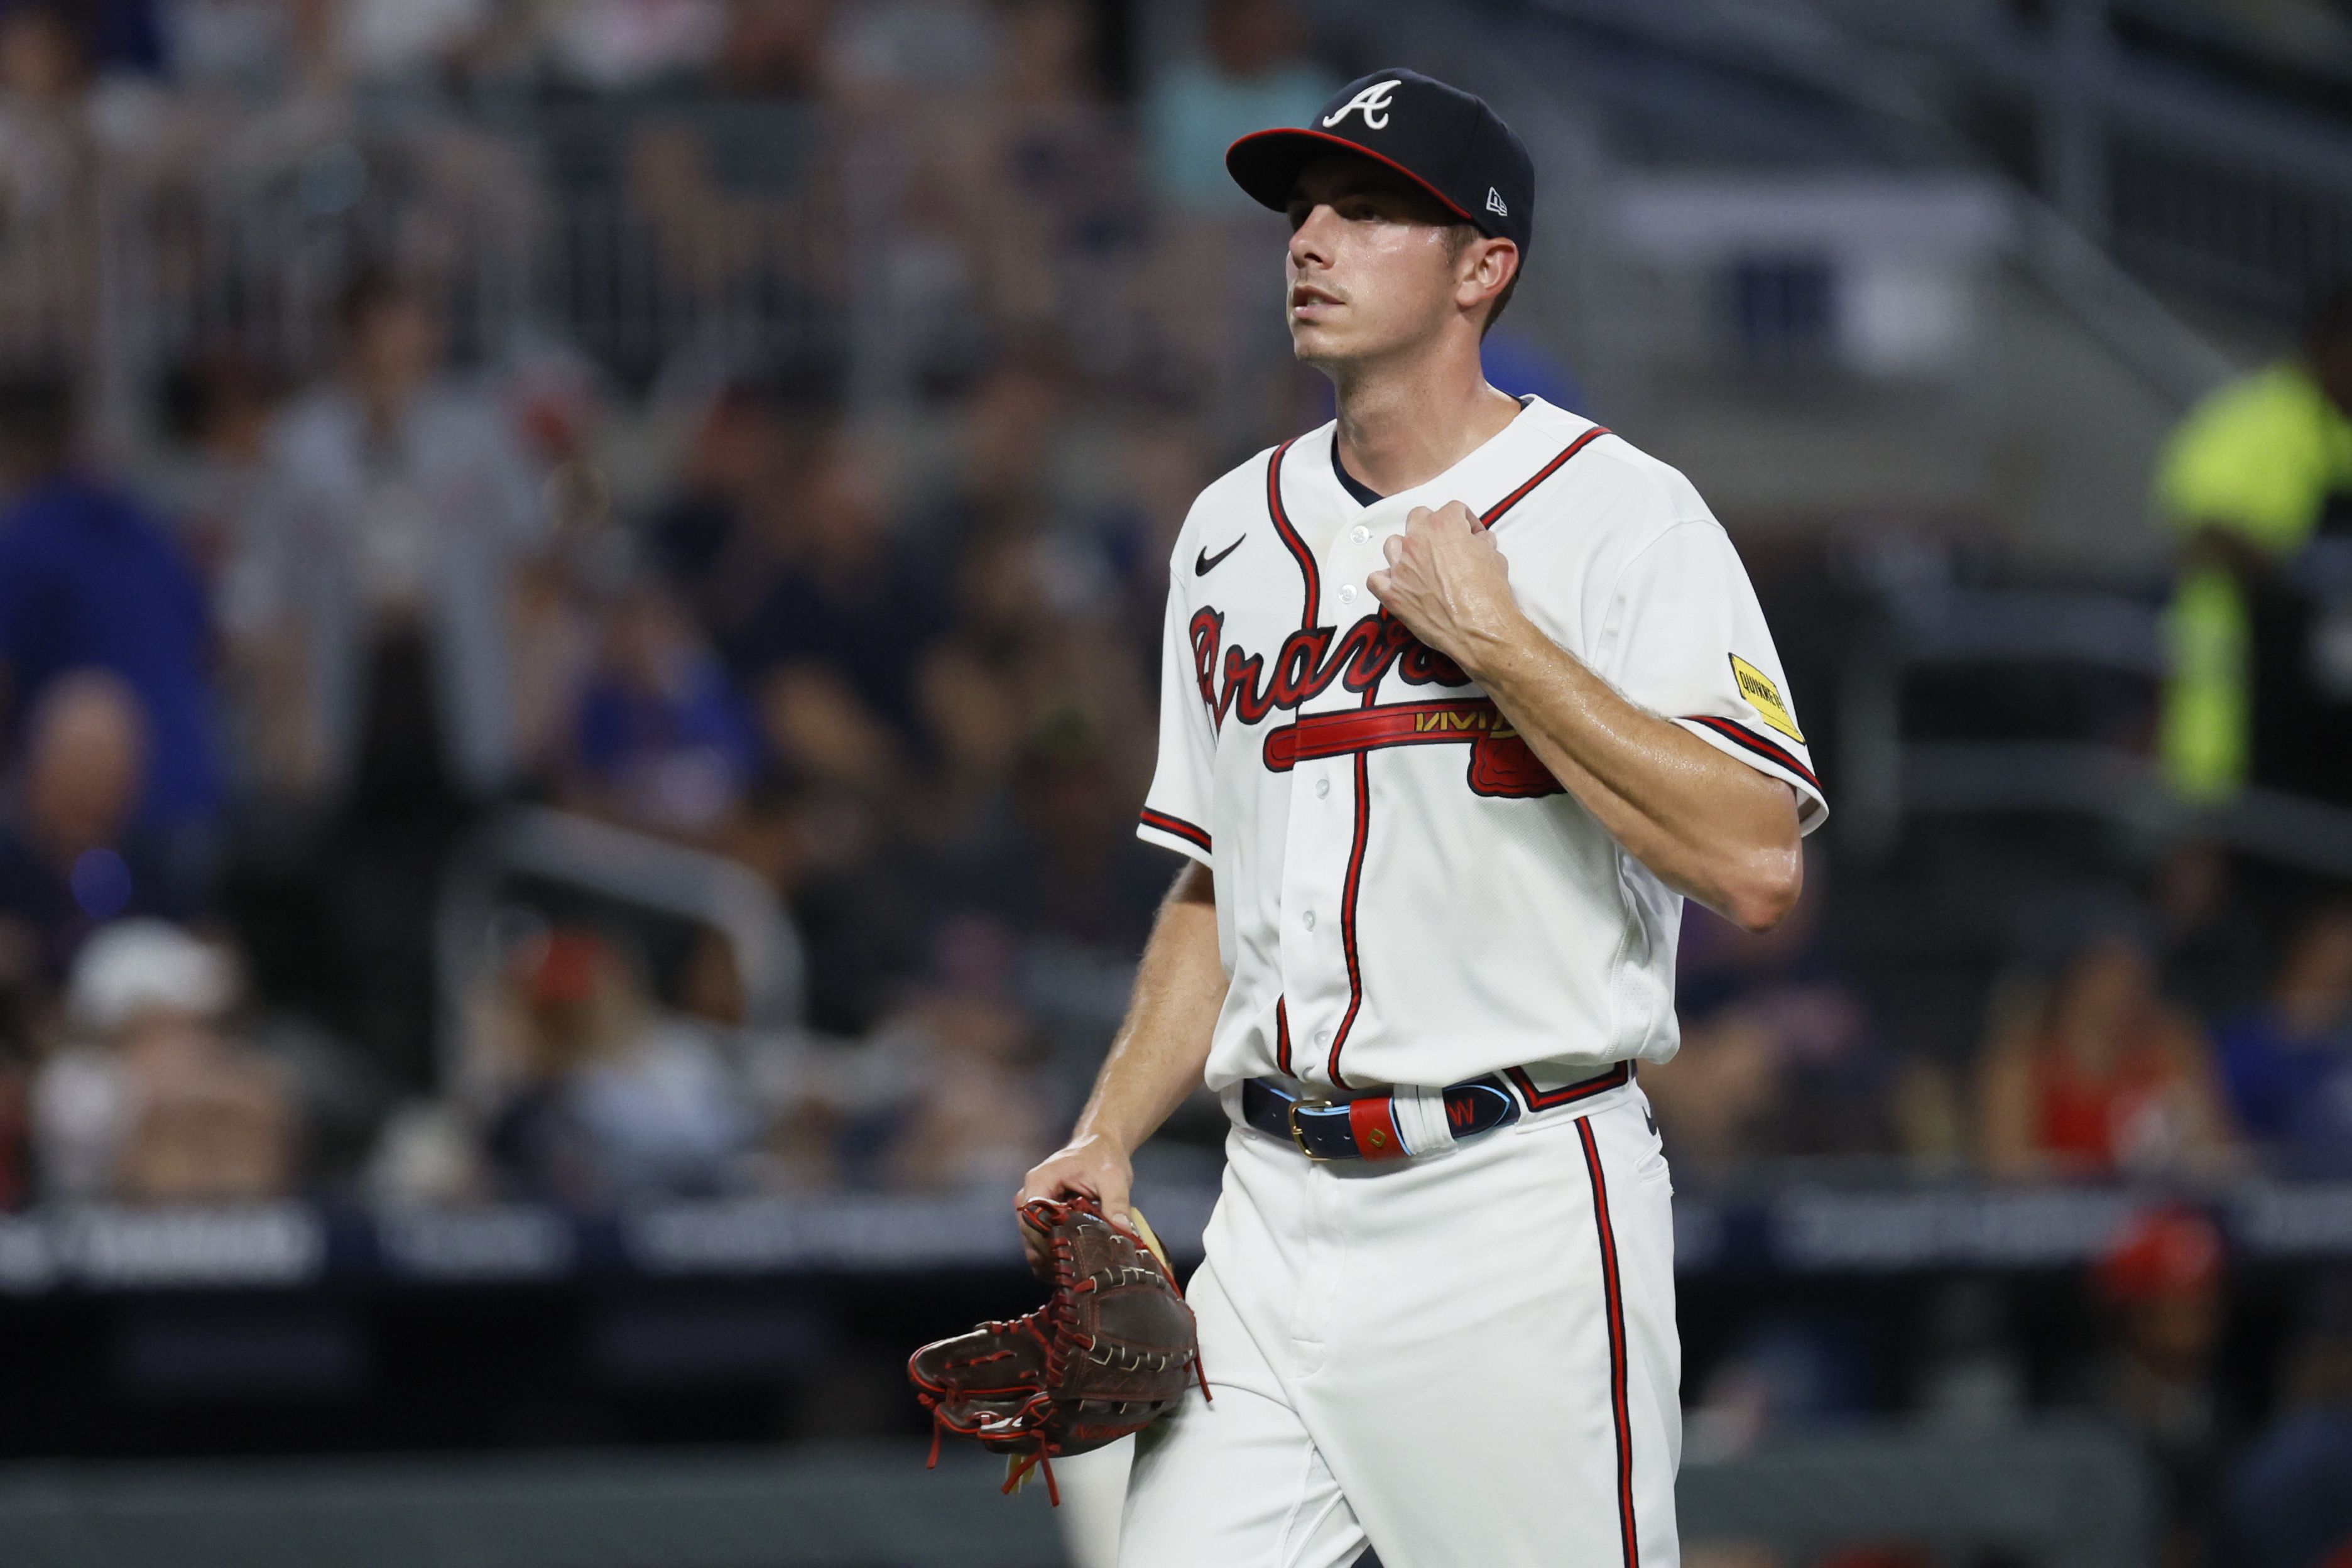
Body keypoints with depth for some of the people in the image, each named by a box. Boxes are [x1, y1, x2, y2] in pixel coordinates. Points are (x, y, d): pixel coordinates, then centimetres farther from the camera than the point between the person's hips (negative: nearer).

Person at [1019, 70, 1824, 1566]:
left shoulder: (1622, 515, -6)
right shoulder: (1233, 531, 15)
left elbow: (1758, 867, -18)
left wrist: (1498, 640, -17)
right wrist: (1110, 1137, 10)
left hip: (1523, 1216, -6)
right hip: (1275, 1216, 6)